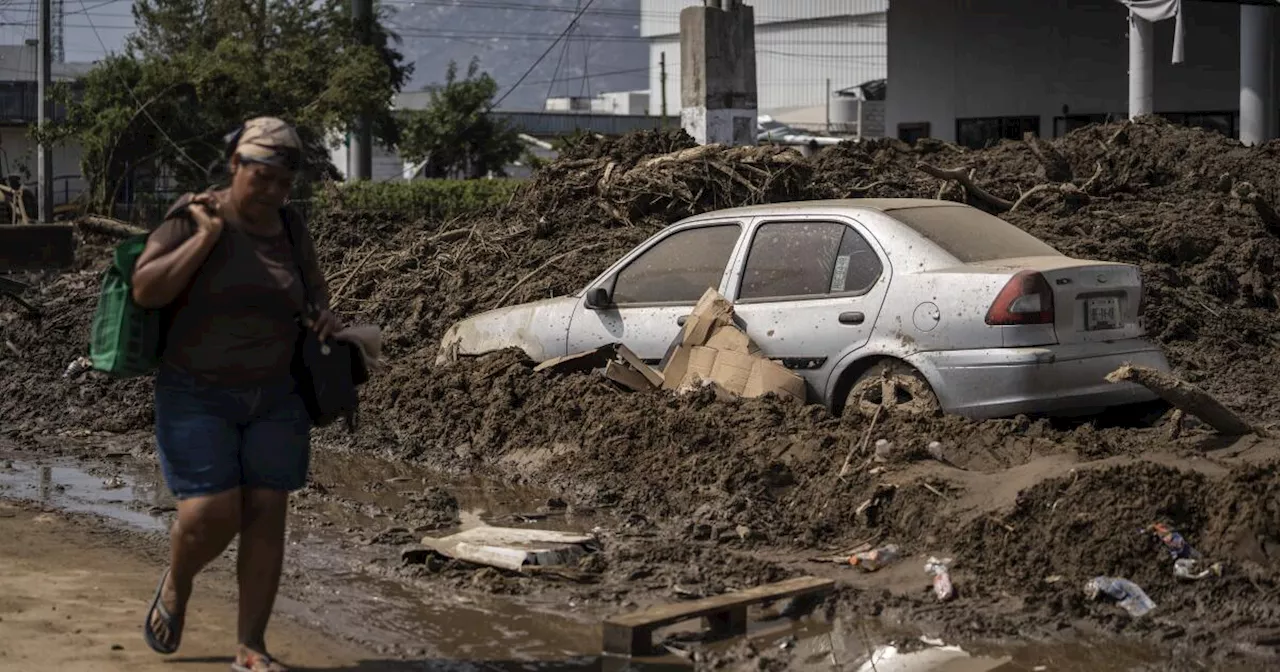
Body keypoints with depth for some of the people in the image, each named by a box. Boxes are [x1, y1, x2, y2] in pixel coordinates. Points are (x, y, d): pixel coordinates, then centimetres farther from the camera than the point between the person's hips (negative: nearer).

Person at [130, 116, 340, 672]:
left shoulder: (290, 228, 3)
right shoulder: (192, 218, -10)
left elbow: (314, 287, 19)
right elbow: (145, 290, -20)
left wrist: (323, 315, -3)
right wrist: (206, 237, -23)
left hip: (275, 399, 4)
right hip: (196, 397, -4)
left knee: (266, 516, 0)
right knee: (209, 515, -12)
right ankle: (176, 585, 22)